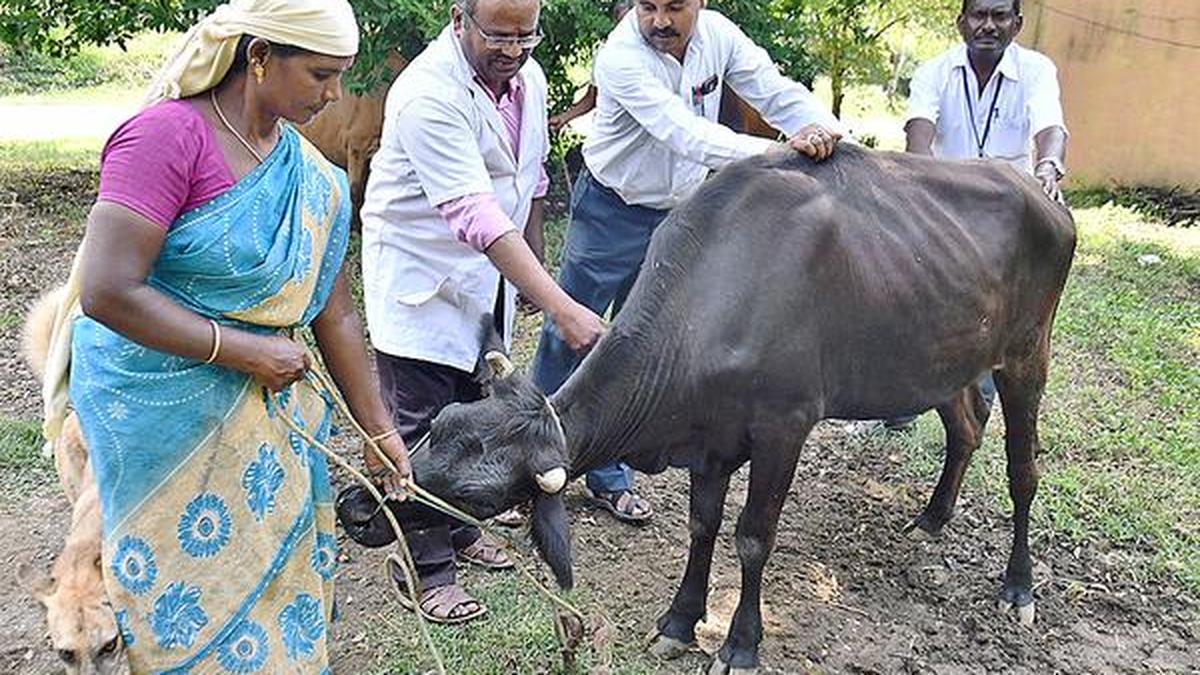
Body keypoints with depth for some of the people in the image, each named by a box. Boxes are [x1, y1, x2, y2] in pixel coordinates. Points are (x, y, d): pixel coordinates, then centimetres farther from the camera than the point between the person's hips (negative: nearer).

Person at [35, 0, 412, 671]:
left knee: (282, 558, 13)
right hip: (160, 408, -6)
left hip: (268, 402, 6)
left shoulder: (308, 168, 2)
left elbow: (332, 309, 6)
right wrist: (245, 350, -20)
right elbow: (108, 293, -25)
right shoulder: (169, 135, -19)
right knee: (196, 569, 6)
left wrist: (378, 427, 7)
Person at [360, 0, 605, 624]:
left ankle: (457, 528, 37)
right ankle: (423, 568, 14)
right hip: (420, 275, -7)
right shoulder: (430, 94, -27)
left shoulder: (528, 78, -1)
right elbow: (477, 217, -35)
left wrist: (535, 265, 18)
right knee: (421, 425, -1)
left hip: (487, 278, 8)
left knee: (475, 409, 17)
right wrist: (562, 309, -40)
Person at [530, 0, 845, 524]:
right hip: (611, 210, -4)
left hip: (679, 212, 5)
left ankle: (608, 478, 21)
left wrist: (821, 126, -28)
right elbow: (683, 132, -36)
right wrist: (771, 152, -46)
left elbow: (775, 91, -7)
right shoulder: (621, 57, -25)